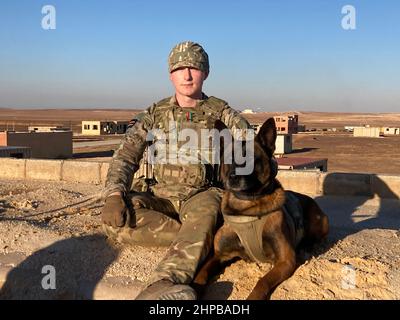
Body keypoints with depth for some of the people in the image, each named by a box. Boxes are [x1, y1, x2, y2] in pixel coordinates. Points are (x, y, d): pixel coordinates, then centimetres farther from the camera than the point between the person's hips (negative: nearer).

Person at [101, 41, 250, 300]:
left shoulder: (221, 113, 4)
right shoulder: (155, 114, 8)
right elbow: (126, 156, 2)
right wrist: (114, 194, -17)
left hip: (204, 194, -2)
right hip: (162, 194, 3)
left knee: (203, 214, -39)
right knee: (114, 220, -26)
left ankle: (165, 284, -59)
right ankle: (200, 239, -25)